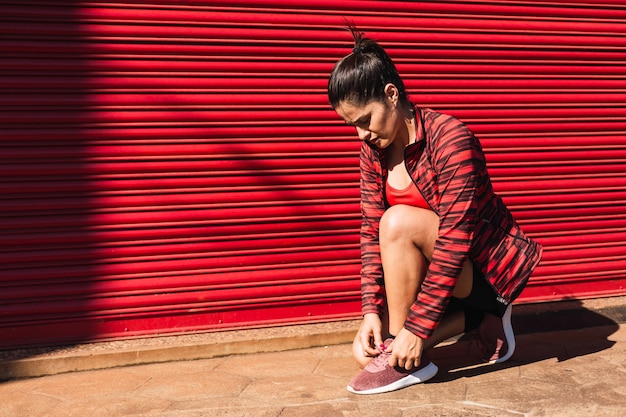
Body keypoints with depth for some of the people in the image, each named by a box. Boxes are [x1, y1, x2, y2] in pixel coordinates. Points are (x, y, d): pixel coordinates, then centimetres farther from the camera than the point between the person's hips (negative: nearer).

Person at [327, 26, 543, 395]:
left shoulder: (450, 140, -26)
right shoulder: (375, 149, -4)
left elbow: (455, 240, -30)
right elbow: (371, 231, -3)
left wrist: (416, 327, -29)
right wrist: (372, 310, -13)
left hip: (487, 268, -8)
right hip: (442, 270, 8)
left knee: (399, 222, -33)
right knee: (367, 348, -2)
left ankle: (408, 361, -18)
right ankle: (479, 316, 11)